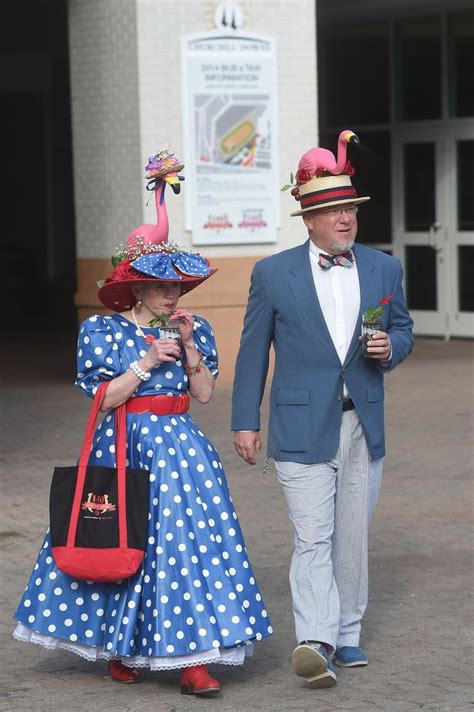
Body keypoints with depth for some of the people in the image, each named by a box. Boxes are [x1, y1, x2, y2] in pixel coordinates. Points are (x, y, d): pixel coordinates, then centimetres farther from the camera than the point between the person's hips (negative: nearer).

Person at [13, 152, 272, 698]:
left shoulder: (193, 328, 8)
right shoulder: (102, 331, -2)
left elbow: (205, 394, 4)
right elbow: (100, 398, -7)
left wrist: (190, 348, -8)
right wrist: (146, 363, -13)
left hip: (179, 446, 2)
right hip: (123, 447, -2)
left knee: (185, 539, -9)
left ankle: (191, 661, -12)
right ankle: (119, 649, 24)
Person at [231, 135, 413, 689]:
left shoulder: (384, 269, 6)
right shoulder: (273, 274, -1)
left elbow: (402, 330, 17)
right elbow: (253, 351, 2)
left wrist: (389, 347, -7)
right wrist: (244, 422, 0)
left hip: (363, 426, 4)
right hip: (302, 428, -4)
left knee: (352, 537, 11)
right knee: (313, 538, -11)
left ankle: (345, 634, 23)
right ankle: (315, 642, -18)